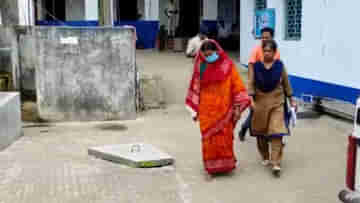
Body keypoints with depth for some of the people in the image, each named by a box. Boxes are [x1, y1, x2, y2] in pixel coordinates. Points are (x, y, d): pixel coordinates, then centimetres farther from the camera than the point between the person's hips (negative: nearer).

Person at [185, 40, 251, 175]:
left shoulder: (227, 66, -4)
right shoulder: (200, 66, 2)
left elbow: (237, 86, -3)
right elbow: (195, 88, 6)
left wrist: (238, 108, -6)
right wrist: (194, 110, 6)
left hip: (224, 110, -1)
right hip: (206, 111, 1)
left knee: (224, 138, 4)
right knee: (209, 139, 3)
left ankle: (225, 164, 22)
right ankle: (212, 166, 17)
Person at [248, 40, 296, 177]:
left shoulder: (280, 65, -2)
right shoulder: (256, 65, -4)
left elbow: (286, 83, 7)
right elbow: (251, 83, -8)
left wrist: (291, 100, 9)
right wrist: (251, 99, -21)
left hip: (277, 102, -1)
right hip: (260, 101, 1)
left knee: (277, 131, -10)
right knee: (261, 131, 12)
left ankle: (276, 163, -8)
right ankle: (265, 157, 33)